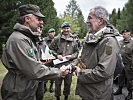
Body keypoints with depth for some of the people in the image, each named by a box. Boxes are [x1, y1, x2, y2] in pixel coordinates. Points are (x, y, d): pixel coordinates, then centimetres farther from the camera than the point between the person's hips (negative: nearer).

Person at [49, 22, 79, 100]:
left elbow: (77, 52, 11)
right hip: (59, 64, -2)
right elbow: (51, 49, 3)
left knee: (68, 82, 13)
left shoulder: (74, 40, 6)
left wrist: (71, 56, -7)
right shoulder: (57, 39, -2)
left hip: (69, 64, 2)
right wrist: (57, 55, -11)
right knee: (58, 82, 9)